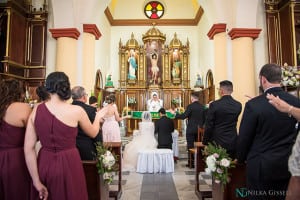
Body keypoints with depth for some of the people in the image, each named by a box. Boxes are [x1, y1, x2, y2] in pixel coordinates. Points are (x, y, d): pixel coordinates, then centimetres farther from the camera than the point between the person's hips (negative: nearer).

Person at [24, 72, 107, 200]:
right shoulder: (76, 111, -13)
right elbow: (93, 133, 4)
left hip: (44, 164, 3)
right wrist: (98, 117, 23)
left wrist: (37, 182, -1)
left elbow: (28, 149, -6)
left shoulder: (36, 110, -4)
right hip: (68, 164, -3)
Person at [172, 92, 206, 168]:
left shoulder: (190, 106, -15)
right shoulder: (202, 106, 3)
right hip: (199, 129, 6)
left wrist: (175, 114, -7)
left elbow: (183, 116, -19)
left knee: (190, 146, 3)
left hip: (191, 129, -5)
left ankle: (191, 163, 8)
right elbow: (204, 118, 8)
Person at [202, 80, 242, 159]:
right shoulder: (238, 105, 0)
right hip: (233, 143, 4)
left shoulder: (214, 105, -14)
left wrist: (205, 142, 0)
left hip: (217, 143, -4)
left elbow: (208, 126, -10)